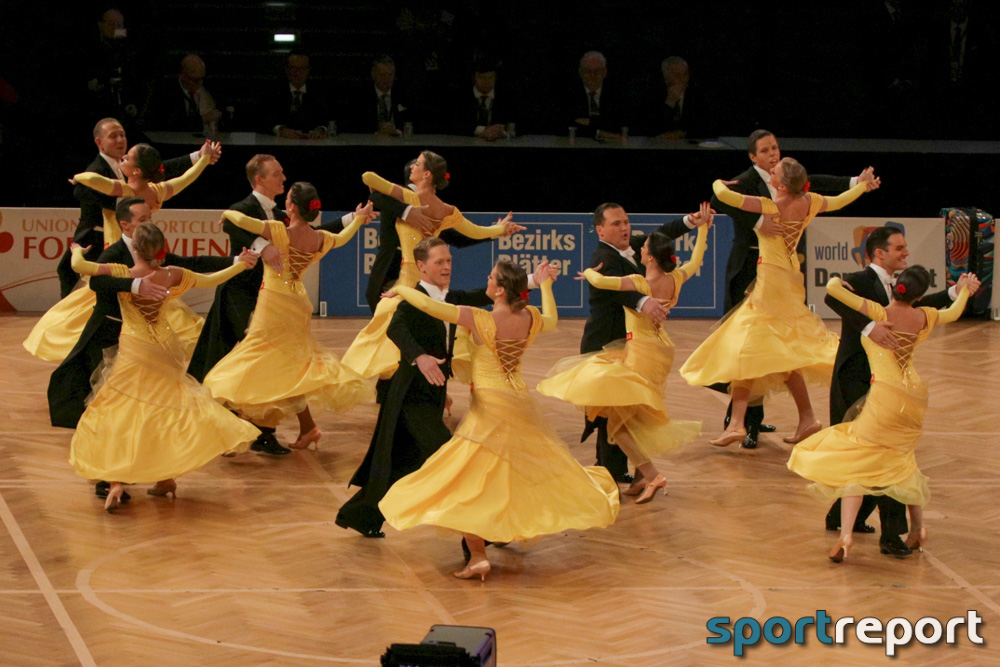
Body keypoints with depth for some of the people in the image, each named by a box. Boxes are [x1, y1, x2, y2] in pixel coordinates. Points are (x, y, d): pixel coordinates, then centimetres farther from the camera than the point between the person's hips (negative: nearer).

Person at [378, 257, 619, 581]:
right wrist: (546, 285, 39)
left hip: (490, 406, -6)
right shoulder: (531, 318, -2)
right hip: (522, 404, 6)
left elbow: (428, 304, -21)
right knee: (540, 467, 26)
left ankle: (478, 556, -15)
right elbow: (551, 321, 24)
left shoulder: (481, 320, -18)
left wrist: (401, 289, -2)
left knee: (468, 482, -5)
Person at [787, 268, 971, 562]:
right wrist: (965, 291, 49)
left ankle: (846, 534, -19)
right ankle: (918, 527, 30)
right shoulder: (924, 317, 6)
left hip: (886, 395, -6)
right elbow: (954, 312, 30)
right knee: (899, 460, 26)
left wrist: (837, 280, 10)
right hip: (914, 397, 6)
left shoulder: (880, 313, -9)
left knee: (855, 461, -6)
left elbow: (832, 288, -13)